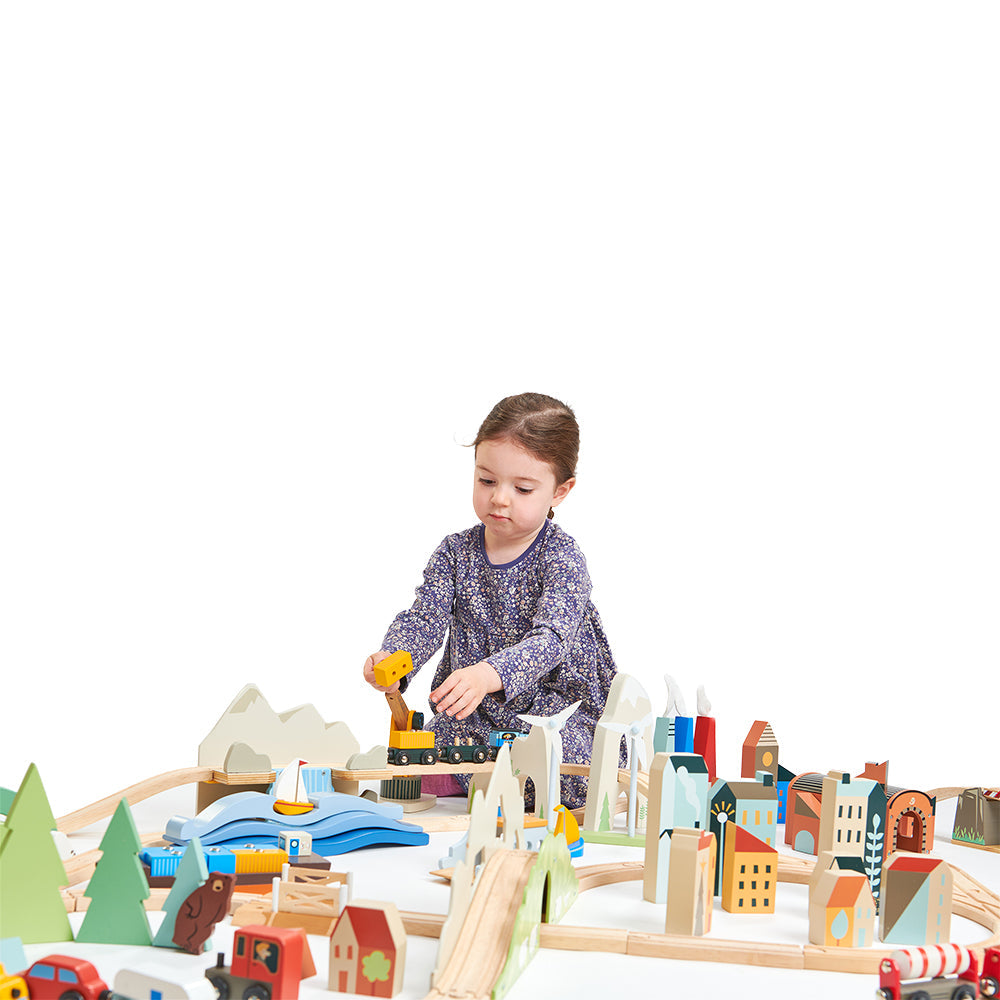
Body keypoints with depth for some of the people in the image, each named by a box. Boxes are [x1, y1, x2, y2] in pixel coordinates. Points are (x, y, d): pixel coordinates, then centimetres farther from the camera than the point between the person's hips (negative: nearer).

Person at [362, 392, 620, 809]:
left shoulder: (561, 558, -14)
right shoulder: (455, 553, 2)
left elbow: (550, 639, -28)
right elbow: (423, 618, -7)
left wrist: (488, 674, -49)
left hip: (554, 712, -2)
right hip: (470, 716, 3)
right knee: (426, 776, -22)